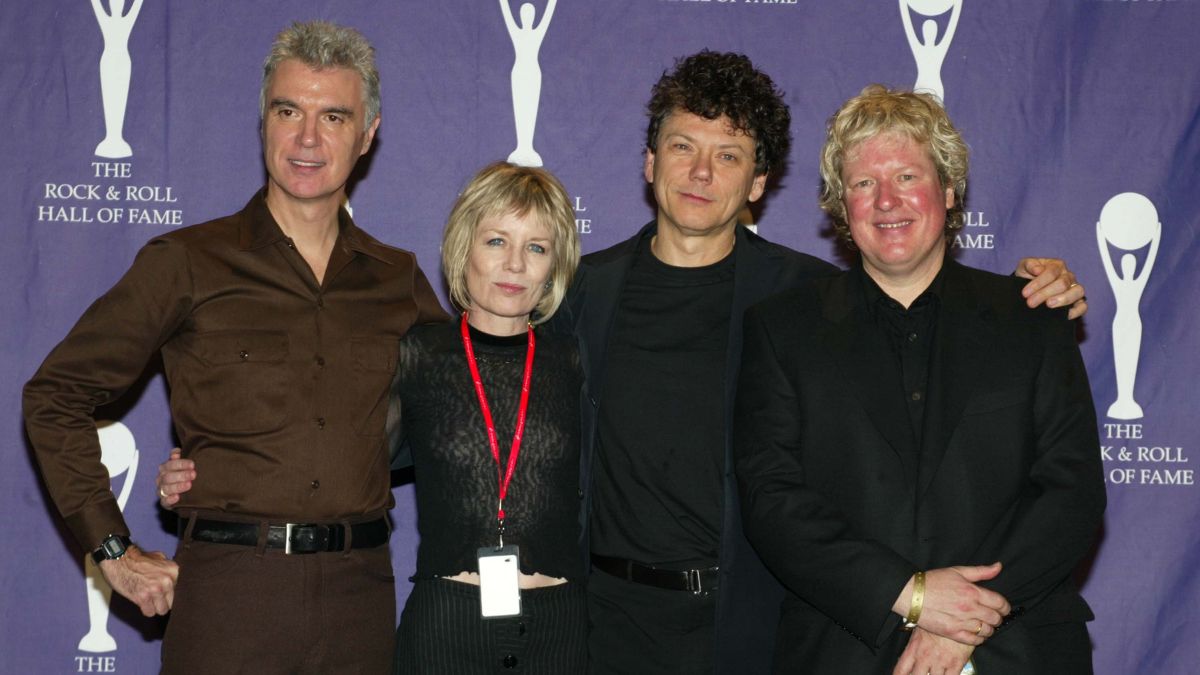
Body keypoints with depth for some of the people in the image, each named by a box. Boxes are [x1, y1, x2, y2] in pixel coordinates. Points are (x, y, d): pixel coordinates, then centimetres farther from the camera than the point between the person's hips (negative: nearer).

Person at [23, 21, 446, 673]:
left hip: (360, 595, 3)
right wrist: (113, 550, -2)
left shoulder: (398, 281, 9)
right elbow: (56, 395, 3)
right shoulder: (187, 263, 0)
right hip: (230, 592, -3)